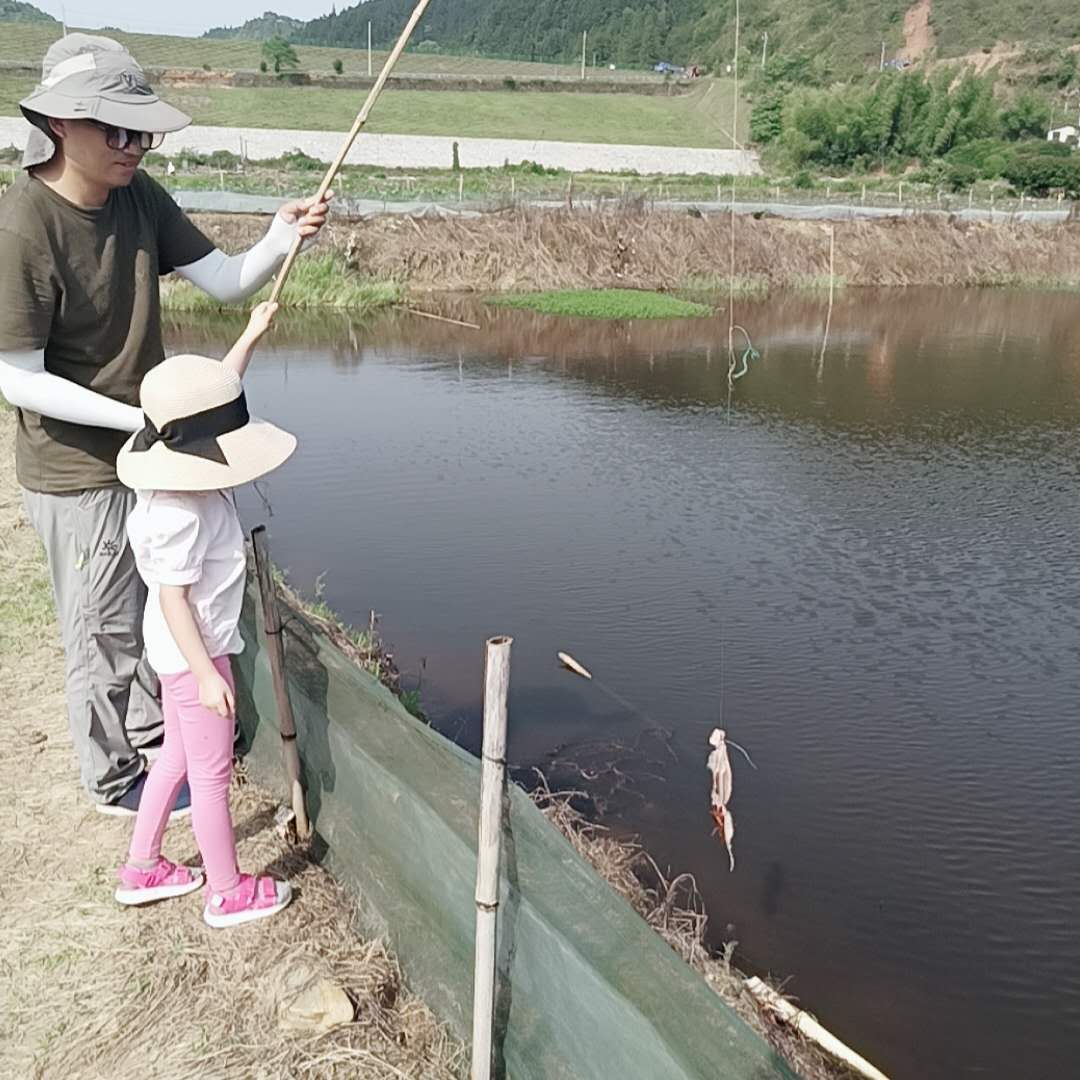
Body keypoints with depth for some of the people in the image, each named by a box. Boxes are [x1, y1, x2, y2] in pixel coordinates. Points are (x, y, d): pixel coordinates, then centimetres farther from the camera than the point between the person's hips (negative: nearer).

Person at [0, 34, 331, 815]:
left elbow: (226, 283, -5)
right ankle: (116, 779, 33)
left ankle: (155, 732, 49)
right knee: (106, 631, 10)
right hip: (78, 472, -7)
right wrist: (139, 419, -26)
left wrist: (283, 239, -24)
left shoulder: (138, 195, -5)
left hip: (149, 452, 8)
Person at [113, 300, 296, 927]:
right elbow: (174, 599, -27)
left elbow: (218, 400, 11)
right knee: (212, 774, 5)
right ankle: (229, 893, 22)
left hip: (181, 649, 10)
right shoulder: (179, 516, -30)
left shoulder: (186, 475, -3)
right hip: (193, 653, -10)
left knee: (178, 757, 23)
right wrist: (207, 674, -25)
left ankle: (142, 869, 39)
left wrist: (251, 338, 14)